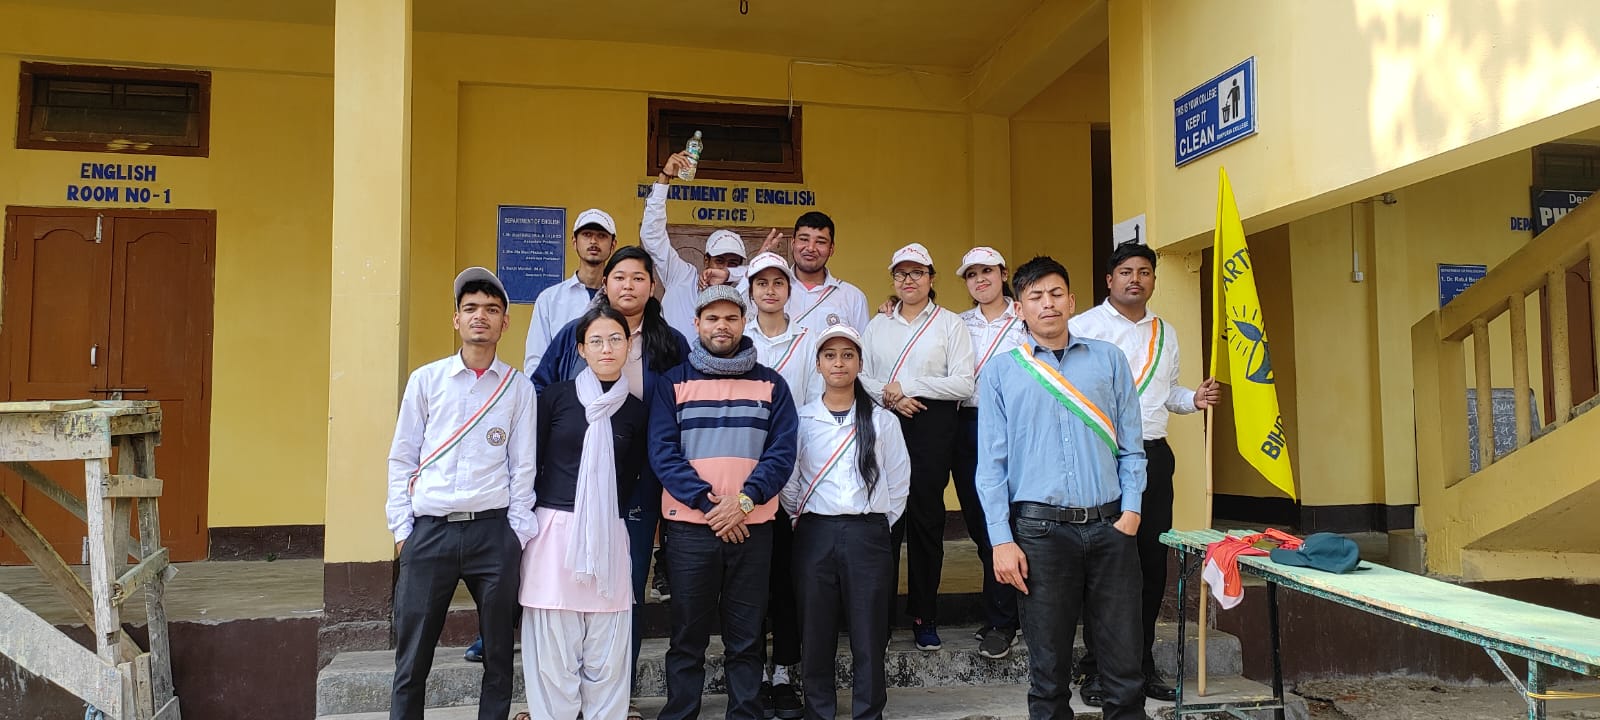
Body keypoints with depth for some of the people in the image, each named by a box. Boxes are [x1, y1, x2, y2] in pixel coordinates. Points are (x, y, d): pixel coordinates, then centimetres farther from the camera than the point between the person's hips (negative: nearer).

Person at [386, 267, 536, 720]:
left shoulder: (519, 389, 5)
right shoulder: (426, 380, 6)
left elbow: (523, 466, 5)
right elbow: (402, 458, 7)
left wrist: (518, 533, 0)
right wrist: (401, 527, 2)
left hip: (493, 531, 0)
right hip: (429, 531, 0)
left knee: (498, 655, 8)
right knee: (412, 658, 5)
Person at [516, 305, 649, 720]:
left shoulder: (636, 410, 8)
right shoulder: (555, 396, 1)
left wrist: (615, 515, 6)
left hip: (610, 538, 2)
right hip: (554, 531, -2)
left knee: (607, 656, 5)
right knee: (554, 654, 0)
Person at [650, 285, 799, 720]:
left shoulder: (771, 384, 8)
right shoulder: (673, 383, 5)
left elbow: (782, 452, 0)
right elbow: (662, 452, -3)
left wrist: (744, 499, -14)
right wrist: (708, 503, -14)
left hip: (754, 527, 1)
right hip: (689, 526, 0)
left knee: (746, 637, 7)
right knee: (688, 636, 6)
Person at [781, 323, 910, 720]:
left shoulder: (882, 420, 4)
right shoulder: (801, 419, 4)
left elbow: (899, 480, 8)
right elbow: (788, 479, 7)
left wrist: (881, 523, 5)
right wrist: (801, 517, 4)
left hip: (867, 535, 0)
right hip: (815, 534, 1)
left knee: (868, 632, 2)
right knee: (816, 632, 6)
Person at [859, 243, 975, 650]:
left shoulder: (950, 323, 5)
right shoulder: (878, 325, 16)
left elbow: (963, 384, -4)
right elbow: (861, 376, 10)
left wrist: (908, 386, -9)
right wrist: (890, 397, -9)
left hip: (932, 427, -2)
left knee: (926, 517, 0)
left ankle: (924, 617, 11)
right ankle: (880, 614, 10)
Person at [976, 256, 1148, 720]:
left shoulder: (1108, 360, 11)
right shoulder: (1000, 372, 6)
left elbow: (1131, 445, 9)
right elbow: (991, 462, 1)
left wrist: (1131, 511, -3)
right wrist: (1002, 540, -6)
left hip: (1111, 526, 1)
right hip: (1041, 529, -1)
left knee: (1125, 663, 5)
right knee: (1049, 668, 8)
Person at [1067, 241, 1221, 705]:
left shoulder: (1165, 334, 16)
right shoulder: (1084, 327, -3)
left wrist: (1194, 399, 4)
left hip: (1153, 454, 6)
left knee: (1152, 561, 8)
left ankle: (1142, 663, 22)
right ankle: (1097, 667, 11)